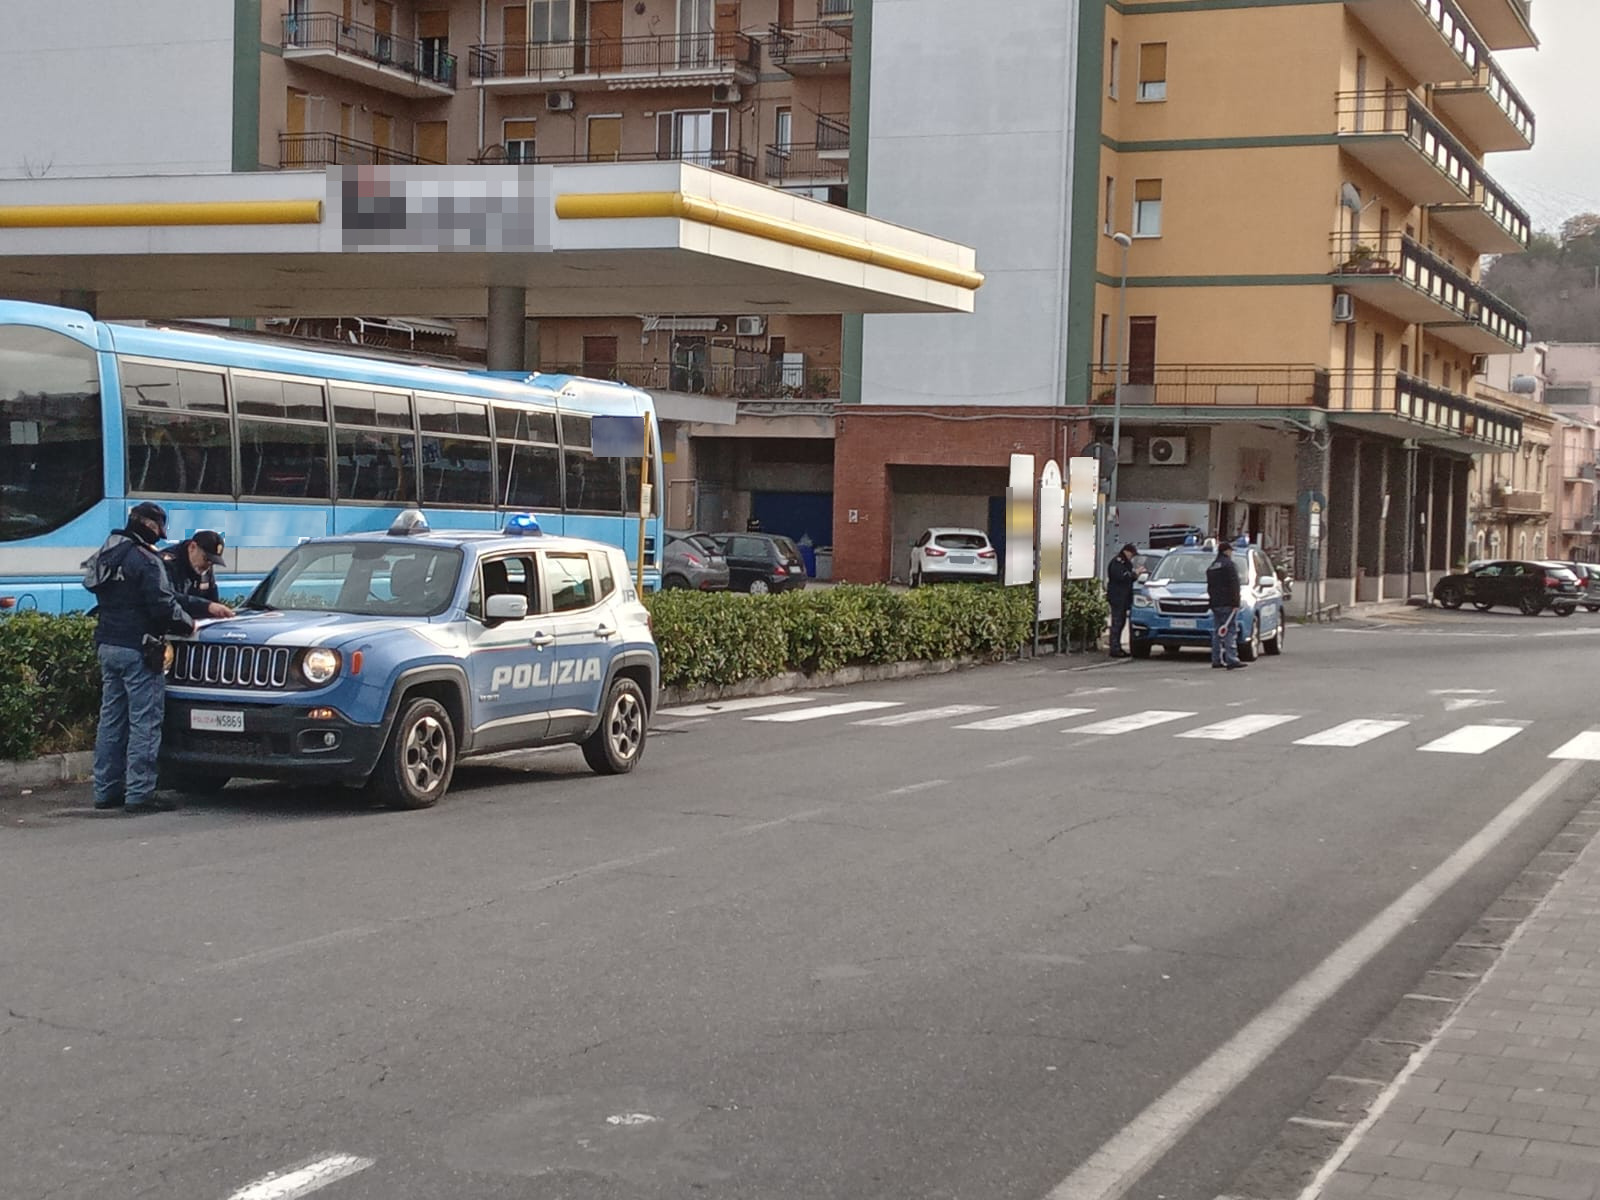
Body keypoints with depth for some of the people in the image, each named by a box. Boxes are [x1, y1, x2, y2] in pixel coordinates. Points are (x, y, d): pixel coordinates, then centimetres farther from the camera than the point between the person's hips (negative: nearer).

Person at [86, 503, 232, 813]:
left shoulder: (108, 556, 18)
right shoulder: (144, 559, -13)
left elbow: (165, 596, 20)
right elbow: (162, 606, -18)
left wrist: (206, 606, 18)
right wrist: (187, 623, 2)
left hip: (108, 646, 9)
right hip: (137, 650, -9)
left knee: (111, 719, 13)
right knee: (144, 723, -6)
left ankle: (107, 791, 16)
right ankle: (138, 794, -7)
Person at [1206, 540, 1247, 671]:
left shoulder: (1211, 567, 19)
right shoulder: (1229, 565, -8)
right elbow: (1233, 586, -15)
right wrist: (1235, 603, -16)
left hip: (1215, 604, 8)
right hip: (1227, 604, -8)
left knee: (1217, 632, 11)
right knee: (1231, 631, -10)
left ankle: (1216, 660, 10)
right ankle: (1231, 660, -17)